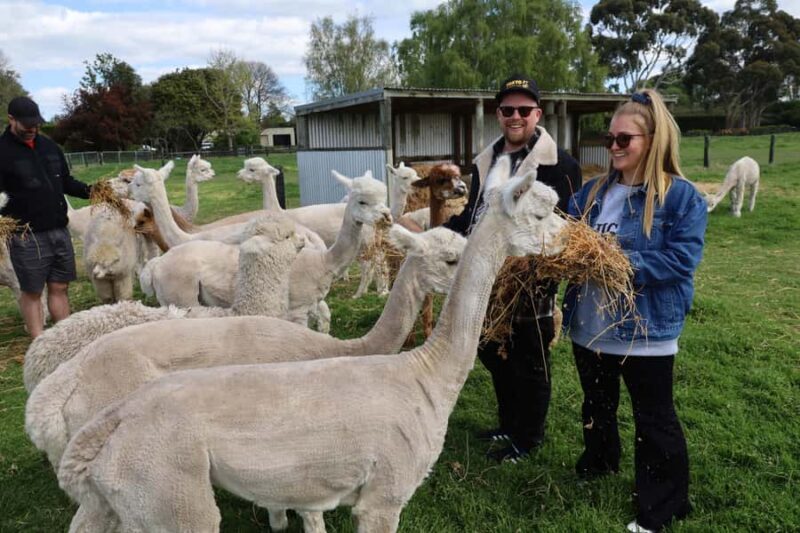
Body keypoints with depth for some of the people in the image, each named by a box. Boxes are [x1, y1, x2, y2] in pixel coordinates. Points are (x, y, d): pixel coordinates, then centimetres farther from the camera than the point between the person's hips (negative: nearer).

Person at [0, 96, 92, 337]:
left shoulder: (49, 146, 12)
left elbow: (66, 182, 19)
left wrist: (91, 191, 3)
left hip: (59, 230, 5)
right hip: (27, 237, -5)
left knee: (59, 288, 11)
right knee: (32, 292, 6)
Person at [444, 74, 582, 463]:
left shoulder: (559, 164, -10)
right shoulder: (485, 161, 13)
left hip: (532, 284, -7)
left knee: (530, 364, 8)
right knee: (494, 355, 19)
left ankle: (527, 439, 27)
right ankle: (508, 426, 40)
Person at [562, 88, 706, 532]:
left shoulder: (681, 196, -11)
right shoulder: (592, 192, 6)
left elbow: (682, 259, -19)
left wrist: (623, 263, -27)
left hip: (647, 332, -5)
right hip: (590, 325, 6)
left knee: (654, 421, 9)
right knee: (597, 406, 25)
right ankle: (598, 463, 50)